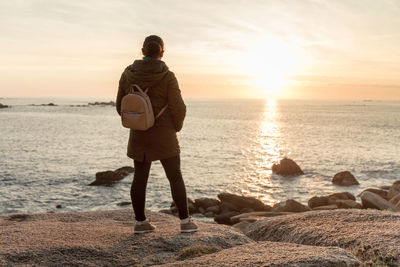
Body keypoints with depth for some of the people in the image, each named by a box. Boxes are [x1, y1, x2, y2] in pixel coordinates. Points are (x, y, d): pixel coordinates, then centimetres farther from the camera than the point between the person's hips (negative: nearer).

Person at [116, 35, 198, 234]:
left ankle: (140, 222, 16)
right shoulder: (167, 76, -14)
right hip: (163, 135, -3)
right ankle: (185, 222, 7)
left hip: (139, 135, 4)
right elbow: (178, 108, -15)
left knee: (140, 177, 12)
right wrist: (177, 127, 6)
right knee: (175, 177, 7)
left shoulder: (128, 74, -2)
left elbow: (121, 106, 4)